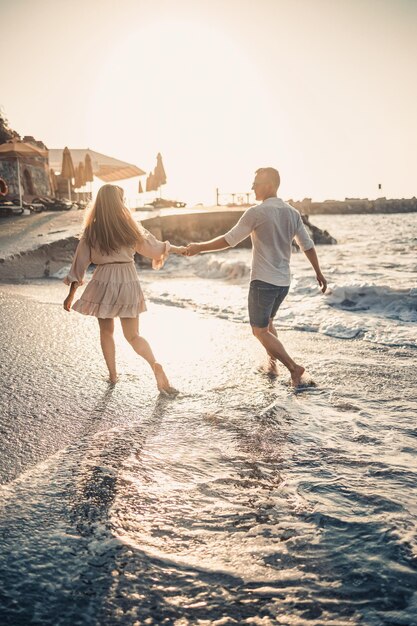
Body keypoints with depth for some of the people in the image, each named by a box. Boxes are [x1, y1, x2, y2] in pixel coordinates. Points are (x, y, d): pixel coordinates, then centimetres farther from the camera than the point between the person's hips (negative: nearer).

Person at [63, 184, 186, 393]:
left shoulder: (92, 230, -2)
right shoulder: (130, 227, -1)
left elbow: (80, 262, 2)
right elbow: (153, 246, 10)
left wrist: (71, 295, 8)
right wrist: (177, 249, 27)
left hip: (103, 282, 0)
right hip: (128, 281, 1)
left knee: (106, 331, 19)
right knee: (132, 335, 7)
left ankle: (112, 374, 23)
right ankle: (155, 365, -16)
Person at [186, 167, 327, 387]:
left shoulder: (257, 212, -13)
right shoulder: (292, 213, 7)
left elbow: (229, 240, -11)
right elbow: (308, 246, 12)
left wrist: (199, 247, 0)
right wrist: (319, 273, 23)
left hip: (263, 281, -7)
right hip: (284, 282, 7)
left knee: (260, 331, 3)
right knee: (267, 322, 26)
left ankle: (293, 366, -4)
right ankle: (272, 363, 27)